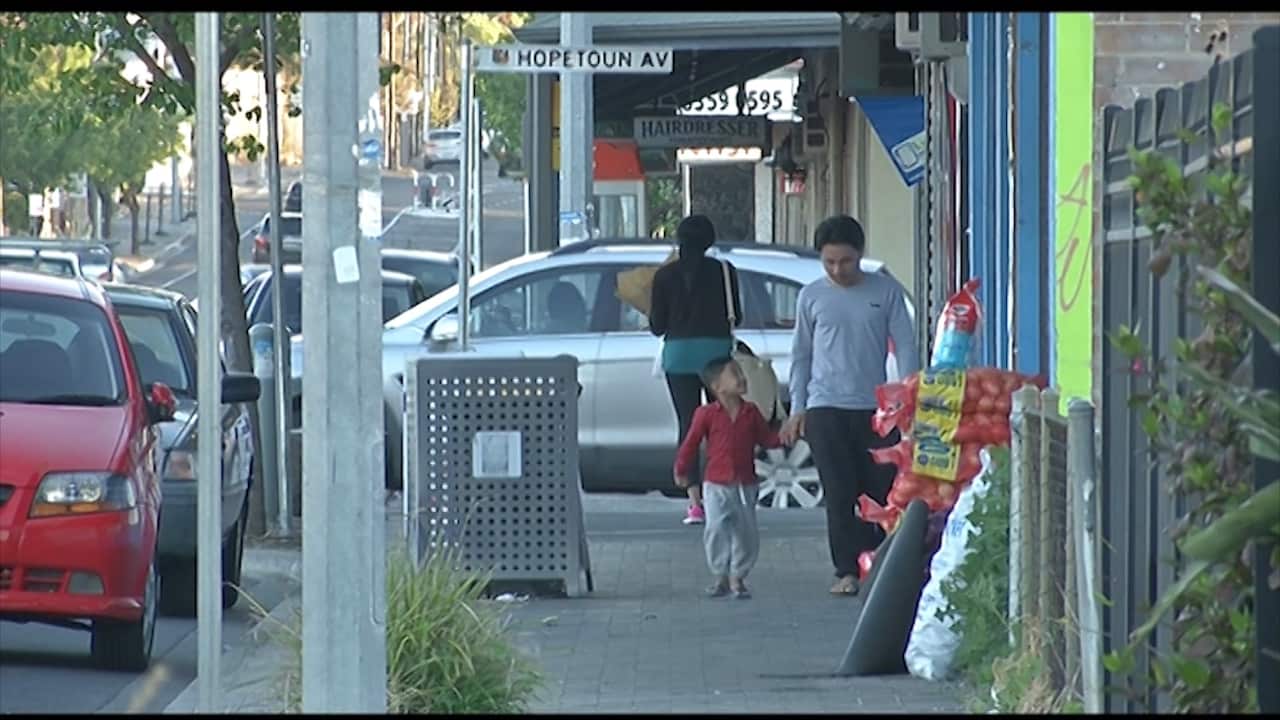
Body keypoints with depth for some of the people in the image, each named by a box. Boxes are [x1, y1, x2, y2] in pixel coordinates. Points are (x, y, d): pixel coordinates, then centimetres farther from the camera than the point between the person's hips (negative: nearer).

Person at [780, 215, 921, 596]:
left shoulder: (886, 291, 3)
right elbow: (801, 354, 13)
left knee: (881, 490, 0)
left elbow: (905, 346, 5)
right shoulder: (811, 296, 7)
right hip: (826, 408, 0)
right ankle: (847, 571, -4)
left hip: (874, 407, 0)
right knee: (840, 493, -5)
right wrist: (797, 408, 9)